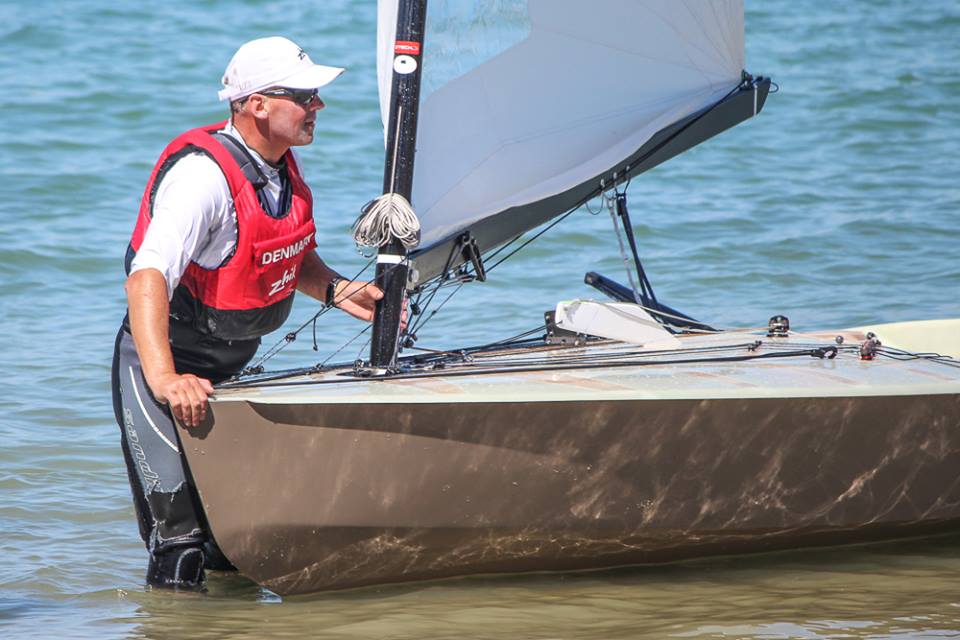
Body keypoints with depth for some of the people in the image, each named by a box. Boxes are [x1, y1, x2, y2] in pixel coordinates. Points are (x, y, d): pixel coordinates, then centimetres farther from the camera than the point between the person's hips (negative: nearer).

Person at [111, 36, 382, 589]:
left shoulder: (283, 166, 3)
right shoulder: (203, 174, -26)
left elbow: (293, 255, 21)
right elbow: (148, 277, -38)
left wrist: (335, 290, -2)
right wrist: (165, 379, -52)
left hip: (228, 369, 9)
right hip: (165, 363, -9)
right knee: (181, 540, -16)